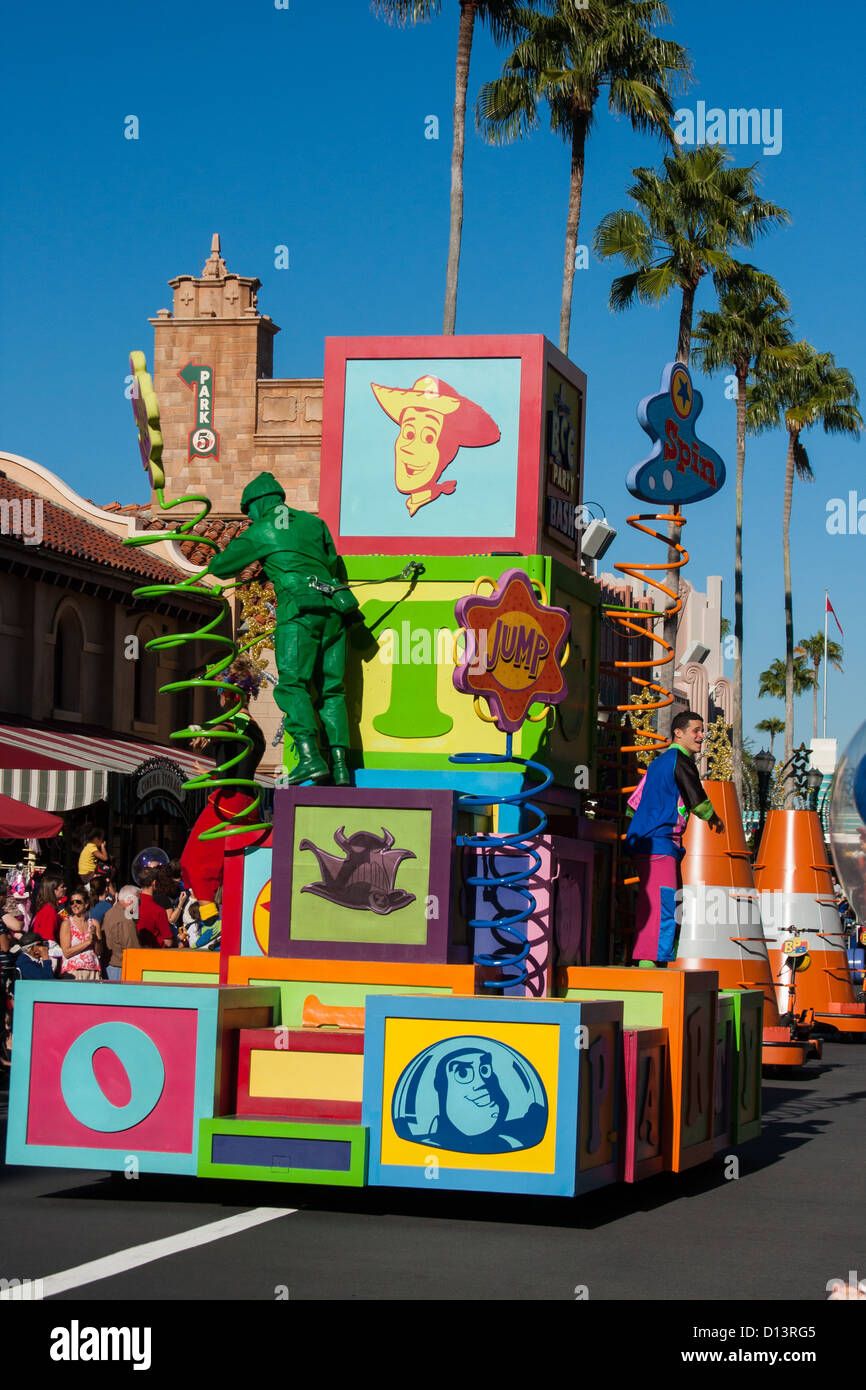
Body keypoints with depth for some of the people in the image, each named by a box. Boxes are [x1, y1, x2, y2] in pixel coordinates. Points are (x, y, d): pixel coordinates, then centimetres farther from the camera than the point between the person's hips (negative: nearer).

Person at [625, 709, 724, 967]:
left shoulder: (659, 761, 21)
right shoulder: (680, 760, -8)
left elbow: (635, 801, 25)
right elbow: (697, 799, -12)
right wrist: (713, 818, 6)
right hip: (658, 842, -10)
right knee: (662, 906, -17)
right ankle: (649, 961, -24)